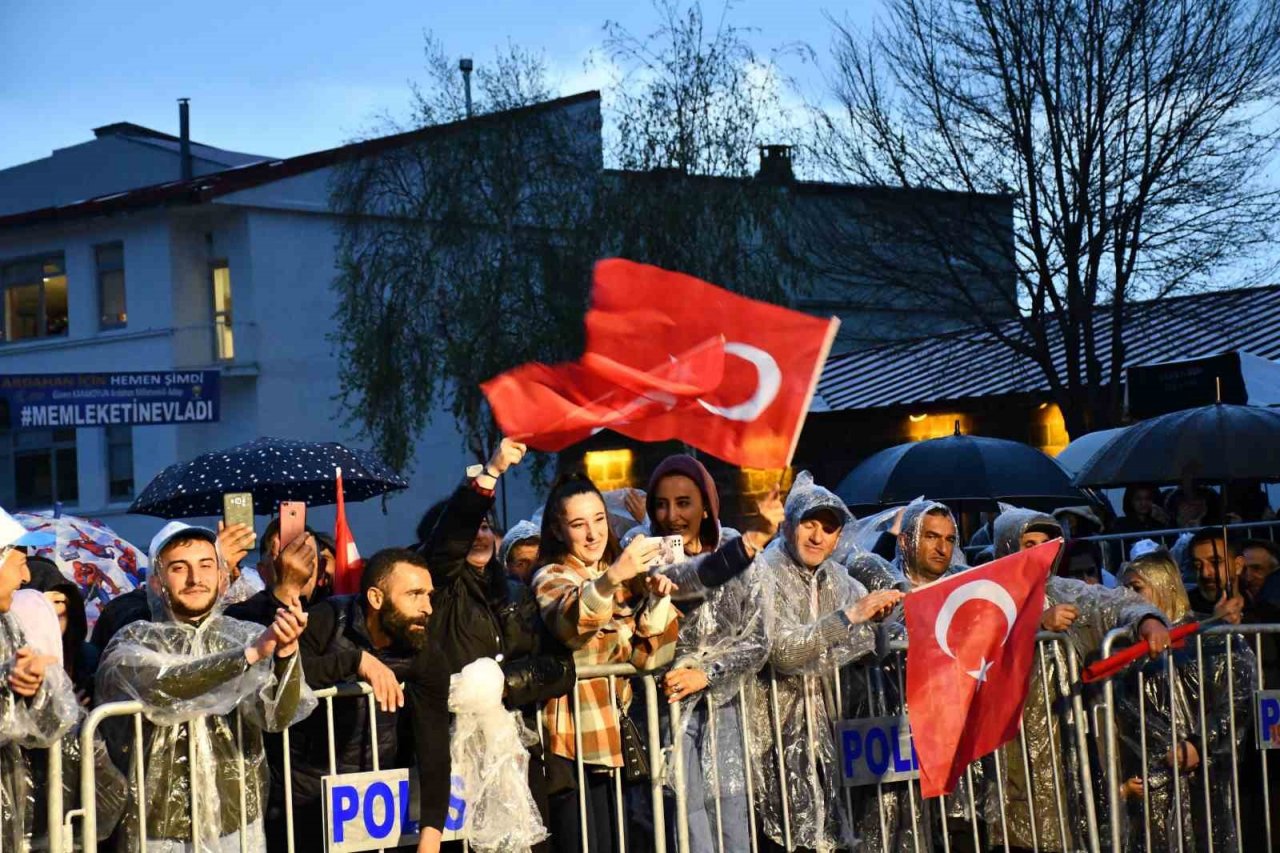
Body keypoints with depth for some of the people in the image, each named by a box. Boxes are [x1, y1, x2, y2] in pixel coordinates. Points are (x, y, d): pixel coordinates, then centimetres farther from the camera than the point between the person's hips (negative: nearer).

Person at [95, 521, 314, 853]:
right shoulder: (132, 642, -3)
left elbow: (275, 715, -14)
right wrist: (250, 654, -32)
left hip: (239, 825, 2)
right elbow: (158, 689, -23)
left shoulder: (248, 636, 1)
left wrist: (285, 653, -33)